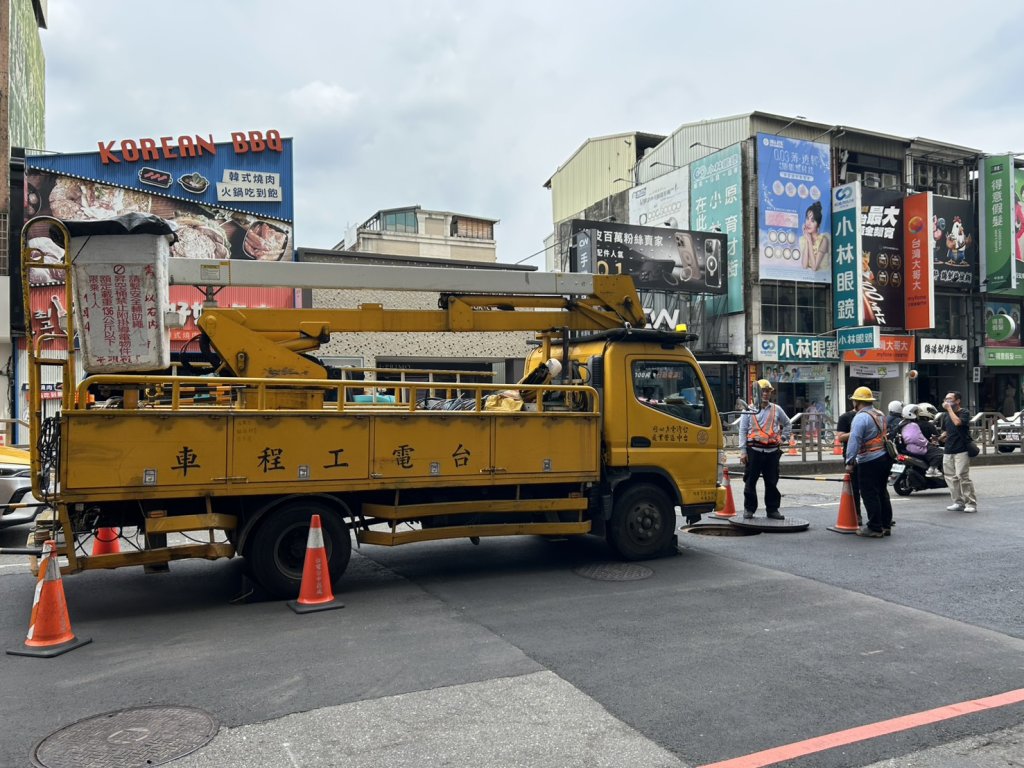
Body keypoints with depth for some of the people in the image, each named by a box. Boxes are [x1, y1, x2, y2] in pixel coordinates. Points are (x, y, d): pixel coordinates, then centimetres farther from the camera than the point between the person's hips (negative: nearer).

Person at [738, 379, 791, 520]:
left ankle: (773, 509, 17)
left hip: (772, 451, 2)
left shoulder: (776, 409, 11)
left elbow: (787, 424, 27)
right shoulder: (749, 410, 4)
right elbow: (743, 431, 1)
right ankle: (749, 508, 11)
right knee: (750, 481, 1)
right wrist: (743, 451, -6)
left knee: (772, 482, 7)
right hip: (754, 450, -2)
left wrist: (783, 438, 11)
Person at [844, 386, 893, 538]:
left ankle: (875, 528, 2)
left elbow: (854, 440, -21)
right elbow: (883, 435, 18)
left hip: (869, 462, -9)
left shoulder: (861, 417, -15)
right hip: (885, 457, 9)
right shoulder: (880, 414, 13)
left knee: (869, 495, -2)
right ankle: (886, 525, 23)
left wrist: (850, 461, -17)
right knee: (882, 492, 17)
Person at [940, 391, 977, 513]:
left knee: (962, 476, -12)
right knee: (951, 477, 6)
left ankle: (971, 503, -5)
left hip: (961, 450, -7)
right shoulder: (947, 415, 17)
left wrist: (949, 409, -17)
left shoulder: (964, 412, -4)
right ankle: (958, 502, 13)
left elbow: (957, 422, -25)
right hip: (948, 450, 7)